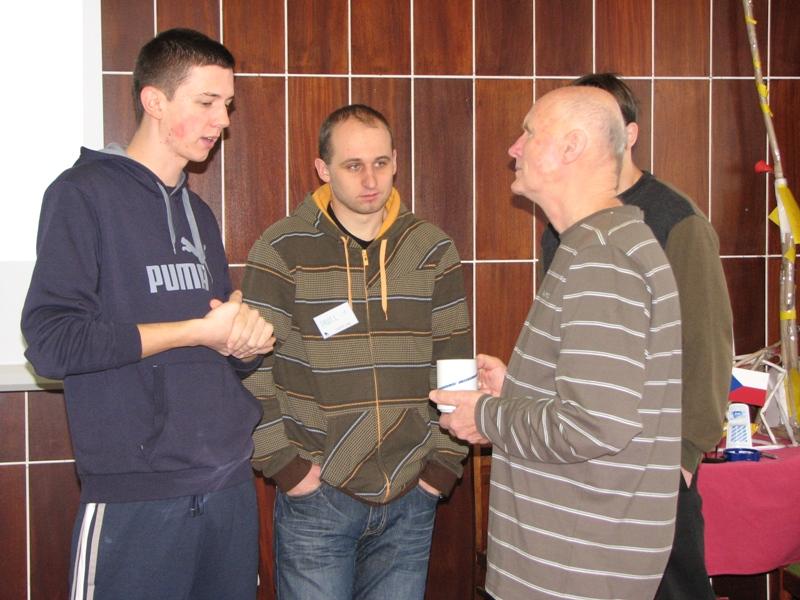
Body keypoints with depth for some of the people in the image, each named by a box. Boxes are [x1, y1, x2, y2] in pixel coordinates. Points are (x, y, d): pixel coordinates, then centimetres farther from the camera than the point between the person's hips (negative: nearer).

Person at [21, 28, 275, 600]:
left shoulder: (199, 213, 17)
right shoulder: (84, 193, -6)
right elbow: (51, 342, -16)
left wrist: (248, 341, -3)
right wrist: (200, 330, -13)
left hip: (230, 484, 7)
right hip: (136, 496, -6)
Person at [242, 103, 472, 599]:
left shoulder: (432, 250, 4)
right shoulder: (282, 250, -5)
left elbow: (456, 364, 7)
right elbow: (252, 369, -5)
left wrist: (444, 463, 2)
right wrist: (284, 464, -8)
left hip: (412, 497, 3)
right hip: (317, 497, -2)